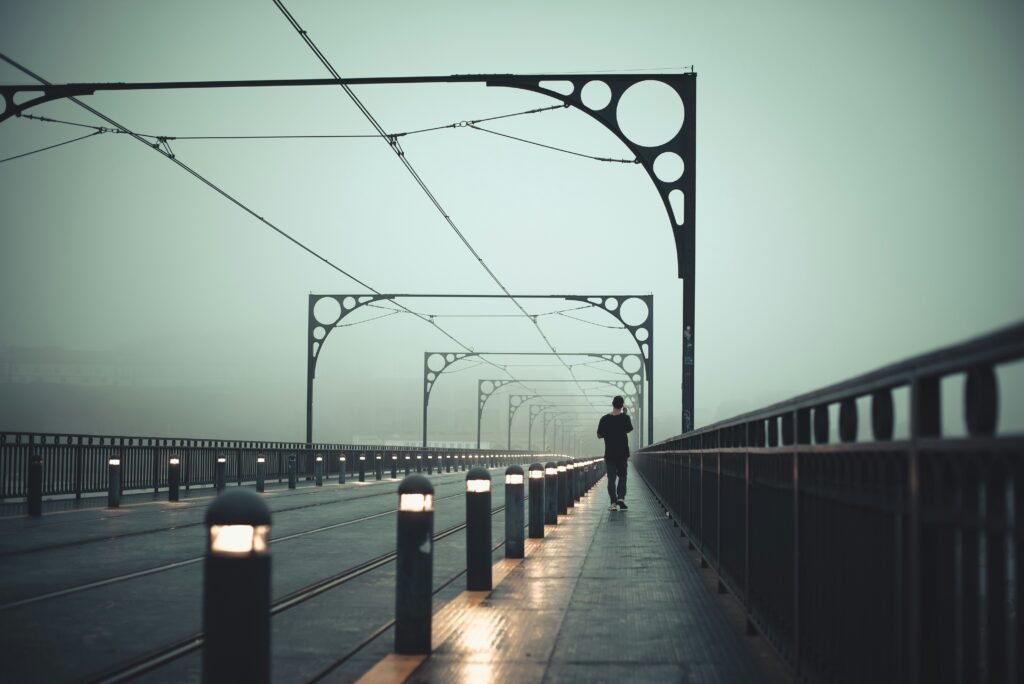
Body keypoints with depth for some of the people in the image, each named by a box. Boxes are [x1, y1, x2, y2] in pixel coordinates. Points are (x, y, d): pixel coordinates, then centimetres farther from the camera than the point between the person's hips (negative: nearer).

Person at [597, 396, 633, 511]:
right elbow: (629, 429, 14)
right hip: (622, 453, 0)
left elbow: (599, 435, 2)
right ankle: (621, 498, -3)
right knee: (622, 476, 14)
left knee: (611, 478, 4)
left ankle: (613, 502, -2)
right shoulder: (624, 418, -6)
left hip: (609, 453, 0)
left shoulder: (604, 419, -5)